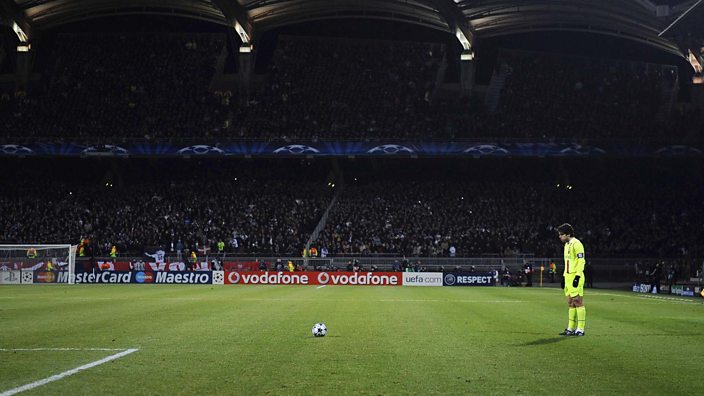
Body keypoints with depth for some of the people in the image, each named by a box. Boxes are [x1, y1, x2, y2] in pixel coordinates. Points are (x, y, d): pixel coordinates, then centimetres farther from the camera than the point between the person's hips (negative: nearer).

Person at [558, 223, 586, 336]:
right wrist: (565, 276, 21)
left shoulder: (576, 244, -11)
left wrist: (577, 277, -22)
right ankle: (571, 328, 13)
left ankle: (580, 329, -7)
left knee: (578, 301, -8)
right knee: (570, 303, 10)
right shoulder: (567, 245, 19)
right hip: (568, 276, 10)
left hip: (575, 277, -10)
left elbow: (581, 261, -17)